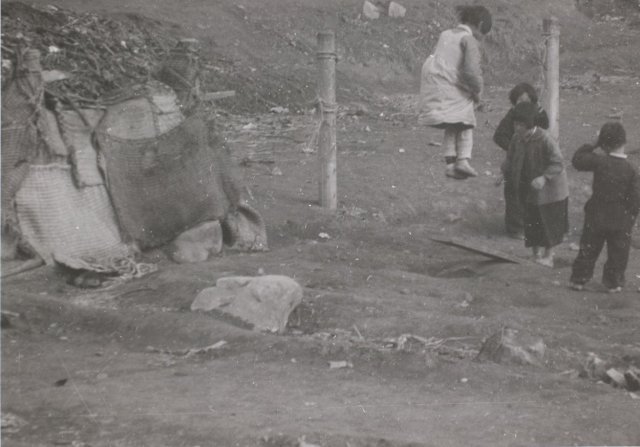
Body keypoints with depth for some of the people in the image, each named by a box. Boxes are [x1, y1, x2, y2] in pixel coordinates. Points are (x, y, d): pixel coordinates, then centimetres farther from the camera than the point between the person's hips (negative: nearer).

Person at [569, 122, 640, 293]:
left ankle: (579, 279, 18)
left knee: (588, 249, 13)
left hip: (596, 216, 1)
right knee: (617, 252, 13)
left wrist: (592, 146, 6)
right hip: (620, 219, -1)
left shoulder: (599, 161, -14)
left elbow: (577, 160, 1)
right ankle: (613, 282, 19)